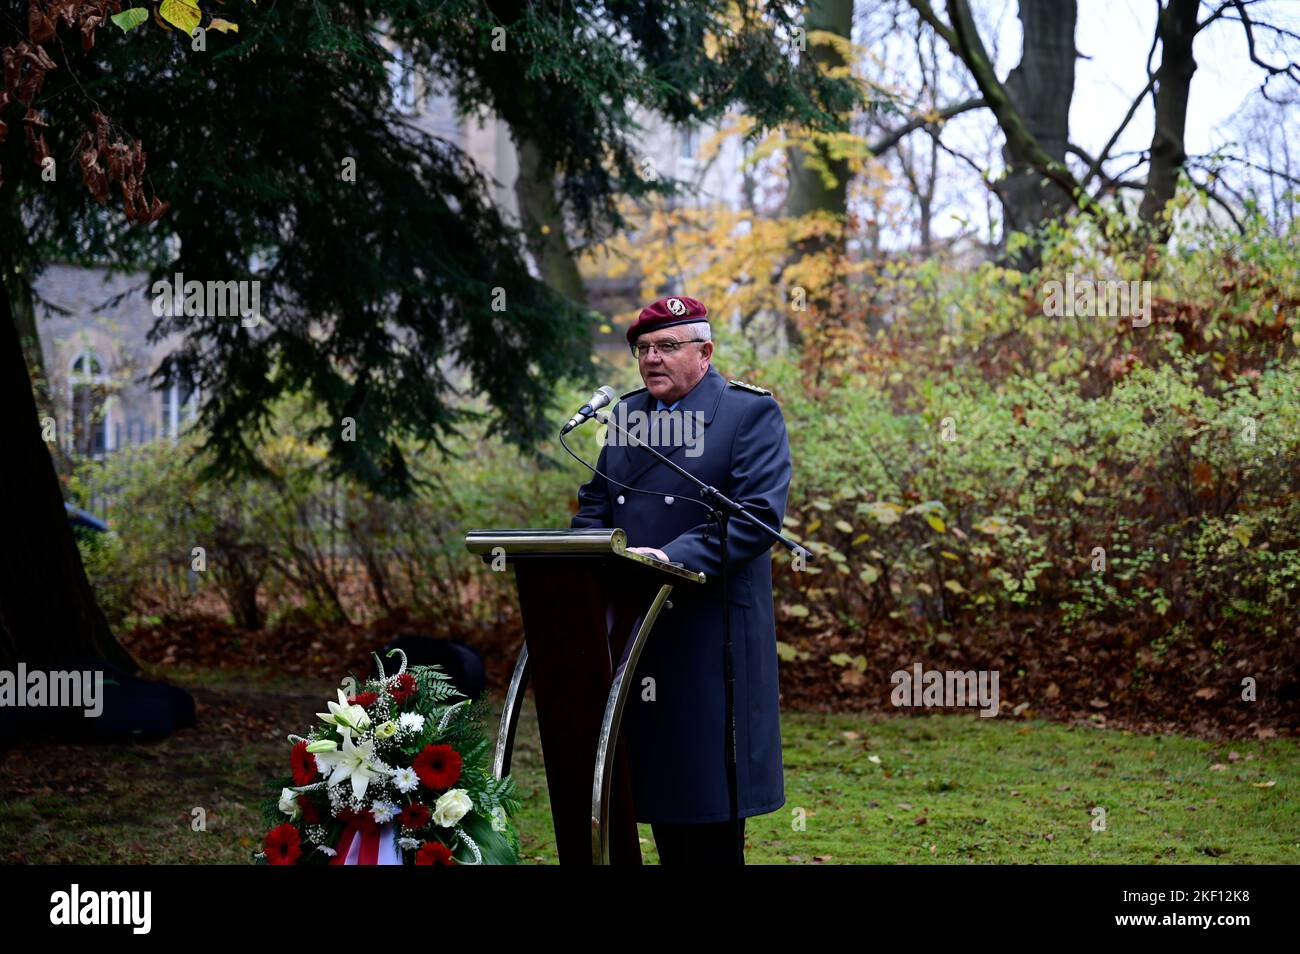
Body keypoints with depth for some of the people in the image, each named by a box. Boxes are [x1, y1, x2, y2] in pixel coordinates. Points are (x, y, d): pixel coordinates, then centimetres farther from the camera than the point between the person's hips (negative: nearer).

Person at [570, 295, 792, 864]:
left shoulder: (751, 413, -3)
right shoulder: (625, 414, 16)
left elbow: (759, 514, -14)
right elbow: (593, 504, 20)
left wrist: (673, 557, -24)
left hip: (712, 631, -6)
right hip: (634, 628, 6)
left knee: (709, 785, -4)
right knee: (656, 773, 8)